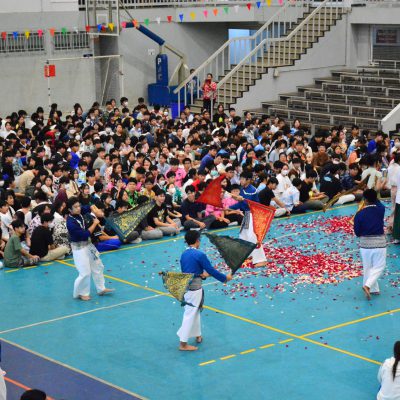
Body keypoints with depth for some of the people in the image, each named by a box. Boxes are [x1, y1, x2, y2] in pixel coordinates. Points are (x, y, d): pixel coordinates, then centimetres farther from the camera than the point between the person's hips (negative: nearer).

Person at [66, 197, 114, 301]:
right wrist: (94, 223, -18)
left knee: (98, 266, 18)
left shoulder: (79, 214, -4)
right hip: (79, 248, -9)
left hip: (88, 244, 9)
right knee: (85, 272, -8)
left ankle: (101, 289, 31)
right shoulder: (71, 222, -26)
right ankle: (80, 293, 13)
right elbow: (85, 233, -27)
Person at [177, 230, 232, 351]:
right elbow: (211, 271, -12)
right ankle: (183, 343, 2)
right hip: (195, 289, -8)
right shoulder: (199, 255, -16)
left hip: (185, 286, 8)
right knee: (190, 315, -1)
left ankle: (197, 335, 39)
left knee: (195, 311, 24)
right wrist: (225, 278, 1)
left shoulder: (184, 254, 6)